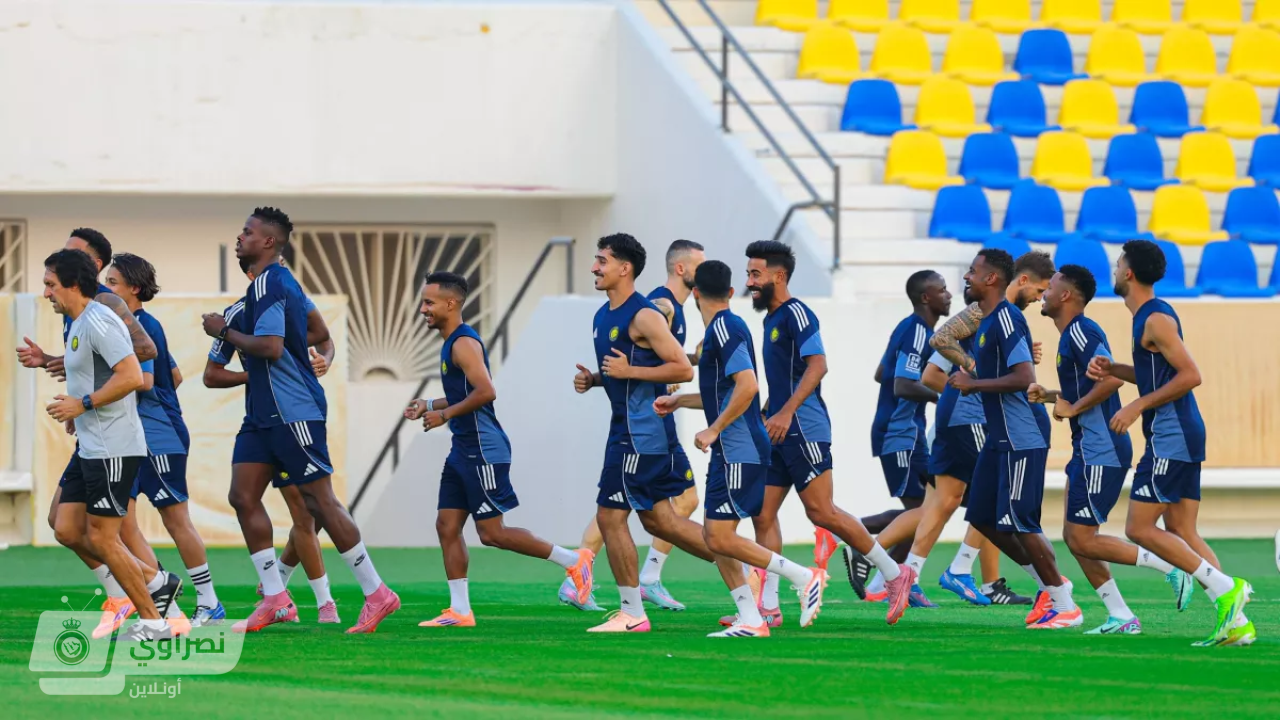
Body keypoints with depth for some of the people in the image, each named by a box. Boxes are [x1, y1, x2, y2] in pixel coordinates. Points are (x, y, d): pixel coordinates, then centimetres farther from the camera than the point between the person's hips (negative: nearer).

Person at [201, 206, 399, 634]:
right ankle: (275, 599, 5)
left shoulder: (268, 284, -15)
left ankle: (376, 593, 0)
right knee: (243, 497, 4)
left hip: (292, 411, -10)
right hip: (265, 413, 10)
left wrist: (225, 331, -14)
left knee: (320, 499, -6)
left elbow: (270, 346, -25)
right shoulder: (284, 282, 17)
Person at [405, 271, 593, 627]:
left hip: (483, 451, -10)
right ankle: (460, 611, 7)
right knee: (447, 526, 5)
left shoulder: (464, 343, -16)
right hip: (464, 451, 10)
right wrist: (428, 406, 19)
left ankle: (573, 560, 3)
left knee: (492, 532, -7)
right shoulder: (452, 343, 16)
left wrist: (445, 415, -19)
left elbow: (486, 391, -27)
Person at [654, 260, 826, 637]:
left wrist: (713, 430, -20)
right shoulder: (724, 327, 17)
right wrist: (678, 401, 27)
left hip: (740, 451, -10)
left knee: (721, 538, -11)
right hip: (731, 451, 10)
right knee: (716, 536, 8)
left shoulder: (724, 328, -14)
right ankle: (750, 620, 6)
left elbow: (747, 385, -25)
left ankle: (804, 577, -5)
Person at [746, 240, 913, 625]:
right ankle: (767, 604, 2)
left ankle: (894, 574, 0)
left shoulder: (795, 313, -10)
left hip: (803, 430, -9)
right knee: (763, 514, 2)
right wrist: (766, 415, 25)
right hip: (780, 434, 10)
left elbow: (817, 365, -21)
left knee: (821, 511, -9)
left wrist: (785, 412, -27)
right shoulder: (772, 319, 18)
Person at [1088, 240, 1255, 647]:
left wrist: (1138, 407, -18)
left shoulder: (1155, 320, -14)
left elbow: (1190, 375, -20)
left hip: (1171, 437, -10)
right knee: (1181, 533, 7)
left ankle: (1225, 587, -13)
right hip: (1181, 435, 10)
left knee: (1140, 529, -8)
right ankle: (1236, 622, 0)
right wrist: (1112, 370, 14)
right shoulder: (1148, 316, 17)